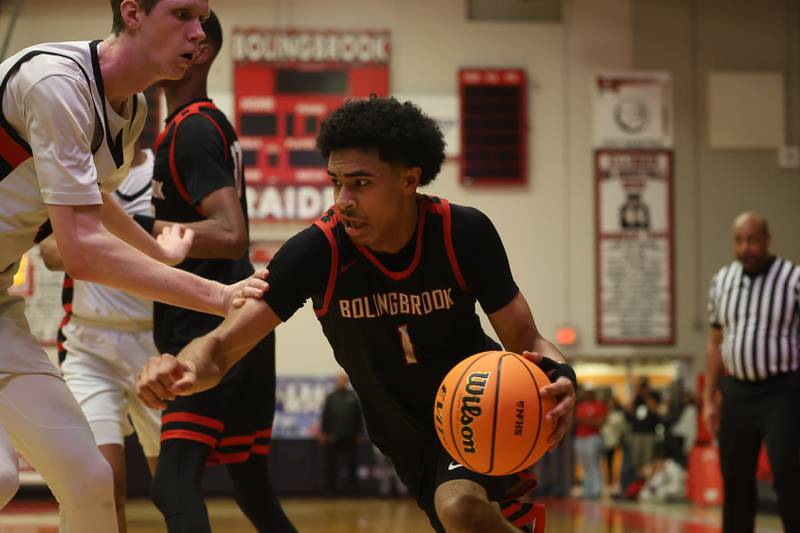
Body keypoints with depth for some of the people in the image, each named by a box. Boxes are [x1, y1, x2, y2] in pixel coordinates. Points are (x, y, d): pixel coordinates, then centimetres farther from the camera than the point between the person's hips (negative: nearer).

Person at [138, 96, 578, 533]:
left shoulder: (465, 233, -20)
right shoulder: (318, 251, -21)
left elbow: (526, 342, -14)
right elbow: (222, 344, -26)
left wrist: (557, 374, -38)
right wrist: (184, 369, -50)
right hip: (406, 432, 2)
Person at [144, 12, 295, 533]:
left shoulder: (191, 130, -13)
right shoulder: (210, 123, 17)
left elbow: (229, 234, -25)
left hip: (214, 331, -11)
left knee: (174, 483, -19)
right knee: (252, 488, 16)